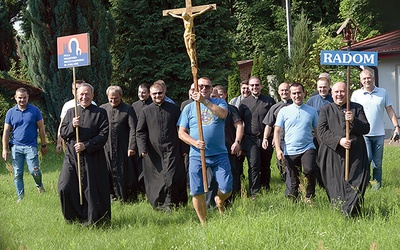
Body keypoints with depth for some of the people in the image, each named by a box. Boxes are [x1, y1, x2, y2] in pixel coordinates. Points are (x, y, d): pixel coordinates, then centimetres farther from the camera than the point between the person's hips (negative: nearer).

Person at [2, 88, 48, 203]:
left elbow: (41, 128, 7)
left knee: (34, 171, -9)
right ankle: (20, 197, 13)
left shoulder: (35, 110, 2)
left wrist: (43, 145, 7)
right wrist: (5, 149, 4)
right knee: (17, 174, 3)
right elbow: (6, 131, 9)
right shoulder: (11, 112, 6)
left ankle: (39, 185, 23)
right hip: (16, 147, 2)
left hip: (31, 146, -2)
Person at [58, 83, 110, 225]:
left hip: (93, 157, -3)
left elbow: (103, 135, -5)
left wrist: (86, 146, -14)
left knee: (92, 189, -1)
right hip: (72, 156, 3)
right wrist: (72, 126, -10)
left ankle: (93, 220, 13)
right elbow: (62, 133, 10)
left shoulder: (100, 113, 2)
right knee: (65, 188, -7)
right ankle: (72, 218, 9)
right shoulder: (70, 112, 13)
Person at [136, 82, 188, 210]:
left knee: (171, 179, -10)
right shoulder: (146, 111, 8)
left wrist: (183, 148, 5)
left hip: (172, 150, -1)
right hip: (153, 152, 1)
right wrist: (143, 149, -6)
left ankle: (170, 205, 2)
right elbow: (140, 132, 7)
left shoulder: (174, 109, 9)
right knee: (155, 180, 4)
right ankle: (158, 205, 16)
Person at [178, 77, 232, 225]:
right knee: (197, 192, -2)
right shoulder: (189, 108, 10)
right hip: (197, 156, 1)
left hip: (219, 154, -1)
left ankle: (219, 201, 30)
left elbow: (223, 114, -16)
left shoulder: (219, 102, 8)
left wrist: (204, 101, -24)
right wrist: (194, 142, -13)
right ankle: (203, 223, 15)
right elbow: (181, 133, 6)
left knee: (226, 189, -5)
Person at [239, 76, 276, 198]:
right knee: (254, 165, -12)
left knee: (266, 166, 10)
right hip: (250, 139, -1)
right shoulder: (244, 103, 10)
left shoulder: (269, 101, 7)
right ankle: (254, 193, -13)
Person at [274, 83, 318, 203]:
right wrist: (278, 149, -6)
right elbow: (277, 131, 5)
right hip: (290, 151, 1)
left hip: (308, 148, -1)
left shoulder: (312, 111, 7)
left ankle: (309, 197, -8)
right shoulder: (284, 111, 6)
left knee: (309, 170, -25)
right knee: (294, 180, 7)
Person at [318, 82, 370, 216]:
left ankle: (350, 213, -6)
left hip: (355, 154, 0)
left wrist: (353, 121, -15)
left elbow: (366, 128, 5)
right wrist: (339, 140, -15)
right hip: (333, 154, 0)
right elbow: (322, 131, -1)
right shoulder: (326, 110, 11)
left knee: (356, 184, -8)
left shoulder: (357, 108, 12)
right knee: (336, 185, -1)